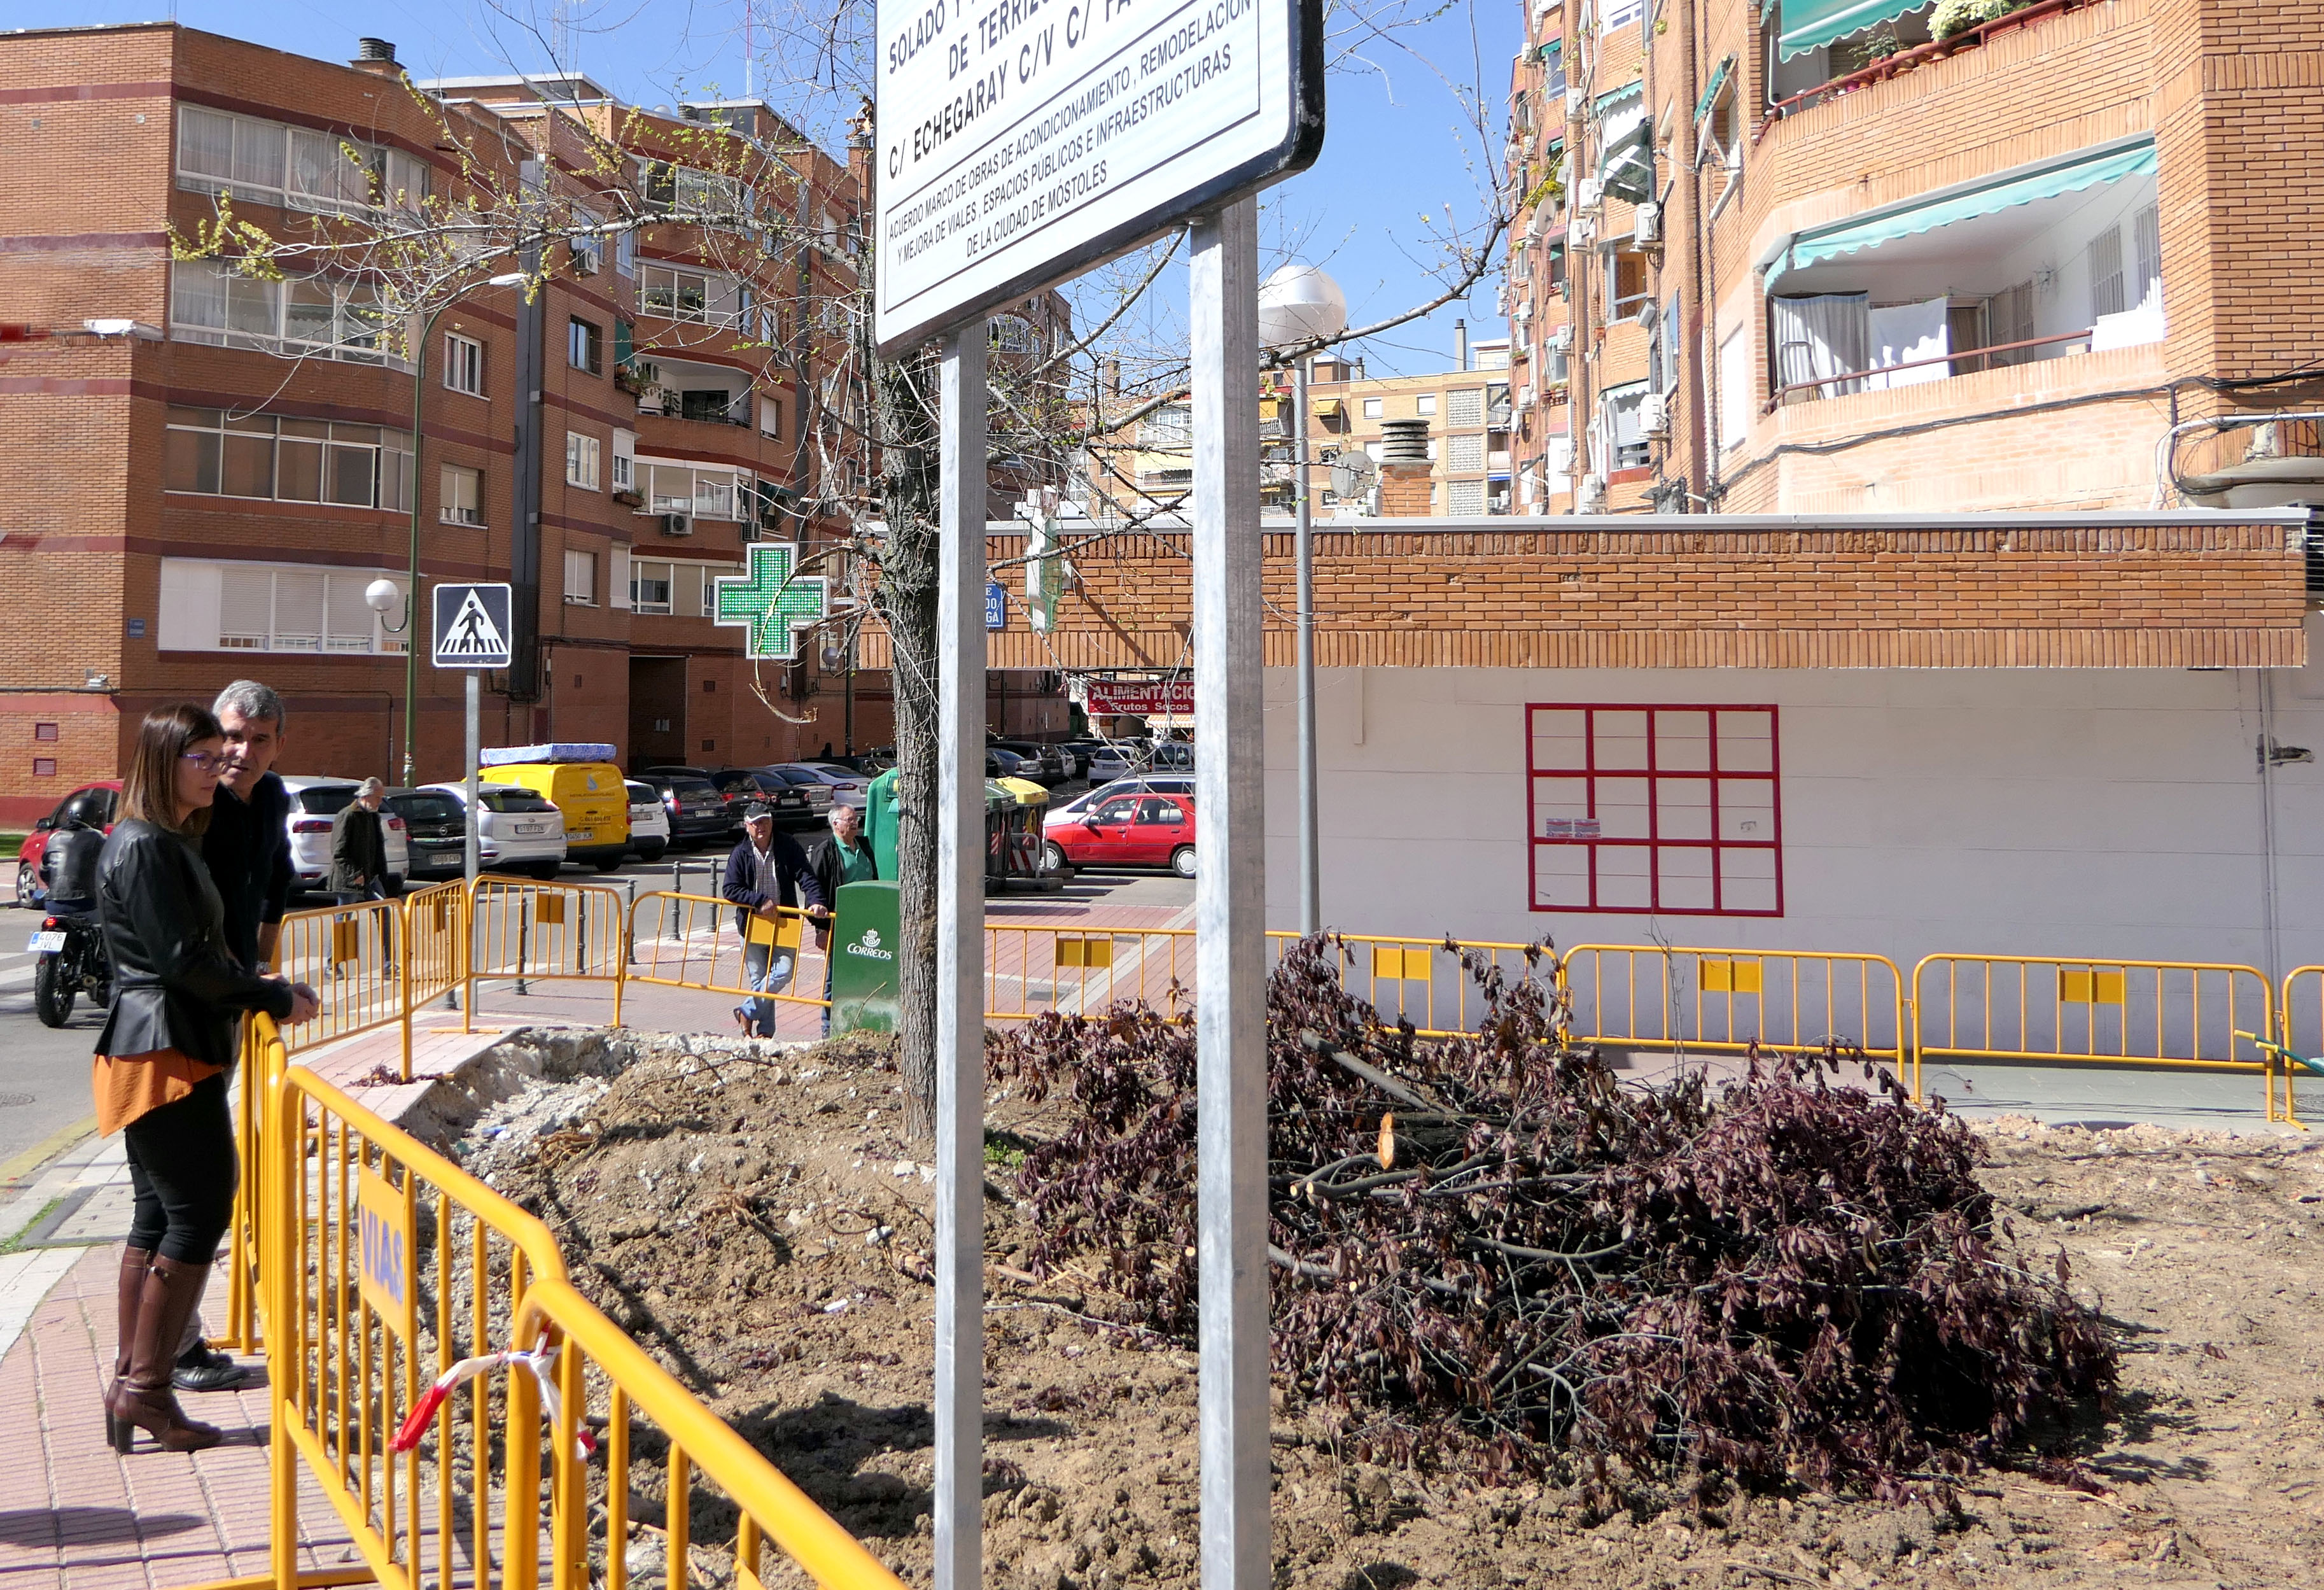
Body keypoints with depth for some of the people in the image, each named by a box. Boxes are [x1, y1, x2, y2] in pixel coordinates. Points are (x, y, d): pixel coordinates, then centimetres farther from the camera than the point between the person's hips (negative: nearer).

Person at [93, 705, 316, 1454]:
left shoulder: (172, 843, 17)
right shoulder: (143, 847, -14)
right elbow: (182, 959, -19)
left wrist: (263, 987, 6)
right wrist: (275, 998, -10)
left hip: (173, 1051, 10)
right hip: (165, 1052, -10)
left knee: (158, 1213, 13)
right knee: (199, 1211, -6)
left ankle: (129, 1381, 20)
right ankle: (146, 1386, 3)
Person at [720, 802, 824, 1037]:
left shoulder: (788, 847, 0)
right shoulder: (740, 854, -1)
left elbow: (805, 876, -5)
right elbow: (730, 890, -7)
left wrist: (815, 900, -23)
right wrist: (761, 901, -19)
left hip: (783, 923, 1)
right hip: (752, 924, -1)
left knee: (784, 971, -12)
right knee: (759, 979, 2)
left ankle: (747, 1012, 6)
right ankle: (764, 1031, 14)